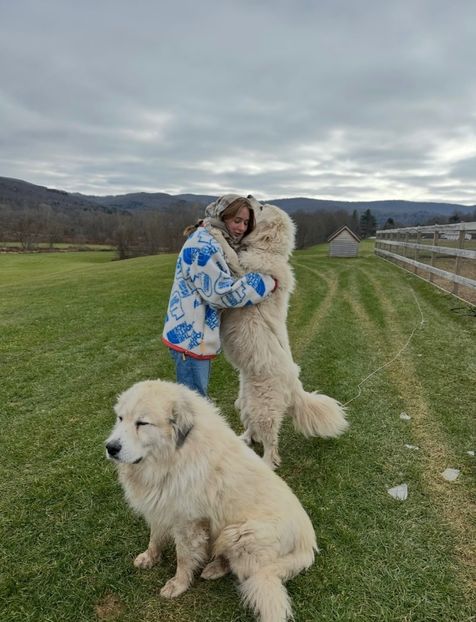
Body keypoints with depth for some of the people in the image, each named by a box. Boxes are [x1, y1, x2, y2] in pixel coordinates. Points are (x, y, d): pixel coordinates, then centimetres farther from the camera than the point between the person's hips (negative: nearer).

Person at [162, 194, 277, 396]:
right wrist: (267, 282, -14)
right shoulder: (203, 245, -20)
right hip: (190, 334, -10)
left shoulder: (212, 242, 13)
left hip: (197, 332, 10)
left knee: (197, 395, 23)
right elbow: (222, 292, -23)